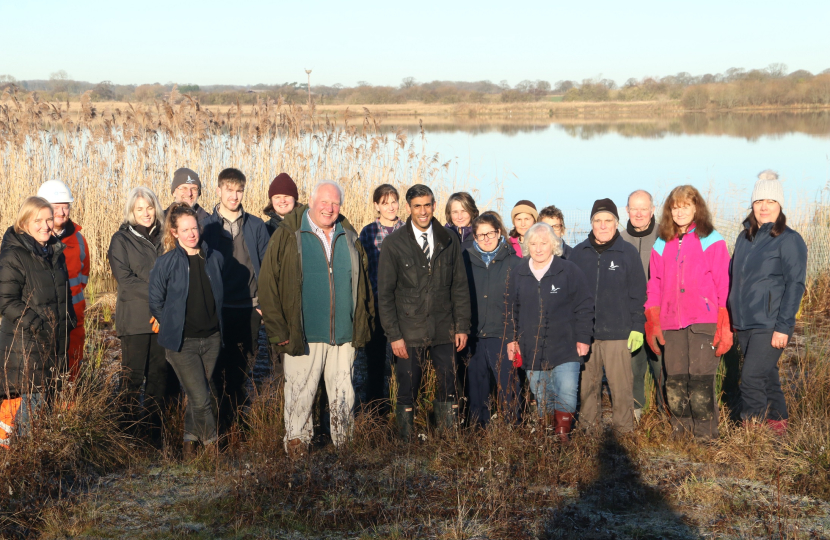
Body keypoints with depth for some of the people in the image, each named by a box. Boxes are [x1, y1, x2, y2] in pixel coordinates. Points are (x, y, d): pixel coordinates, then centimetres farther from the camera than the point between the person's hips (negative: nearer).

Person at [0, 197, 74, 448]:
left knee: (41, 398, 12)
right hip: (24, 344, -7)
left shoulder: (56, 252, 12)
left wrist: (68, 321, 13)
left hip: (55, 342, 7)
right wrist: (36, 325, -20)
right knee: (27, 400, -7)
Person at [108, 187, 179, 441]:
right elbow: (125, 279, -7)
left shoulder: (162, 237, 14)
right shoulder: (121, 239, 3)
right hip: (134, 320, -3)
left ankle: (155, 431, 11)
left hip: (162, 317, 3)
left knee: (162, 375, 2)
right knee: (133, 378, -2)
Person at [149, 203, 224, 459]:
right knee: (200, 399, -9)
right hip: (183, 342, -3)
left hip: (211, 339, 4)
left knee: (196, 395, 12)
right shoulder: (166, 263, -9)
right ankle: (212, 445, 7)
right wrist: (173, 326, 6)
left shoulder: (214, 258, 2)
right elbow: (156, 302, 1)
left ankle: (190, 441, 30)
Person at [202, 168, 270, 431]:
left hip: (250, 308, 2)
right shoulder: (206, 226, 0)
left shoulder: (257, 226, 5)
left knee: (246, 361, 9)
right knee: (222, 367, 3)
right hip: (220, 309, -1)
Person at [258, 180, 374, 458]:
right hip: (304, 336, -4)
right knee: (299, 394, -1)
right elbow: (268, 284, -3)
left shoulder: (349, 237, 11)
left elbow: (362, 283, 17)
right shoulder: (288, 236, -2)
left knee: (343, 394, 10)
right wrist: (278, 330, -7)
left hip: (344, 335, 4)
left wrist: (363, 325, 10)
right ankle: (296, 443, 11)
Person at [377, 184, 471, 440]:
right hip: (409, 332, -2)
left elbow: (460, 287, 11)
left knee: (448, 390, 2)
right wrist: (394, 334, -7)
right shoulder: (393, 244, -1)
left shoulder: (449, 241, 7)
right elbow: (385, 293, -1)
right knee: (407, 393, 2)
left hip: (444, 331, 2)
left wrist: (462, 326, 4)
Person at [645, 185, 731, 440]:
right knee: (675, 382, 3)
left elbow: (724, 287, -1)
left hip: (703, 323, -4)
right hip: (672, 324, 4)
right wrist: (652, 324, 9)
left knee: (701, 381, -8)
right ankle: (681, 432, 13)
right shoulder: (661, 245, 15)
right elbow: (654, 287, 16)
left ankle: (705, 435, 0)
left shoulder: (712, 241, 3)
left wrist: (724, 327, -7)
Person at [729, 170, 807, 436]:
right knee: (766, 374, 16)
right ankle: (777, 421, 29)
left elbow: (795, 285, -11)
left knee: (752, 377, -12)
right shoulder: (744, 238, 12)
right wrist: (732, 316, 13)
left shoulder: (789, 240, -8)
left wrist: (783, 326, -16)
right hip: (744, 324, 7)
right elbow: (734, 277, 19)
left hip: (770, 325, -7)